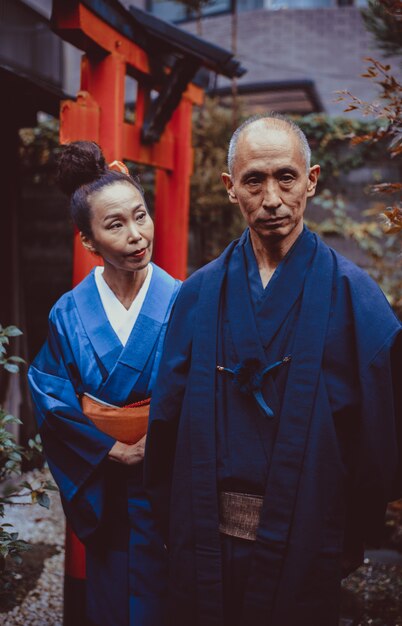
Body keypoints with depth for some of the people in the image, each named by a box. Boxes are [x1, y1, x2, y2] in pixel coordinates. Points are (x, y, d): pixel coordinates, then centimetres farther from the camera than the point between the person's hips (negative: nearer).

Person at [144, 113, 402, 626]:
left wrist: (350, 540, -5)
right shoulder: (199, 293, 1)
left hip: (301, 545, -2)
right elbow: (166, 420, 4)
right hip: (205, 543, 2)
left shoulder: (352, 296, -6)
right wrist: (175, 523, 1)